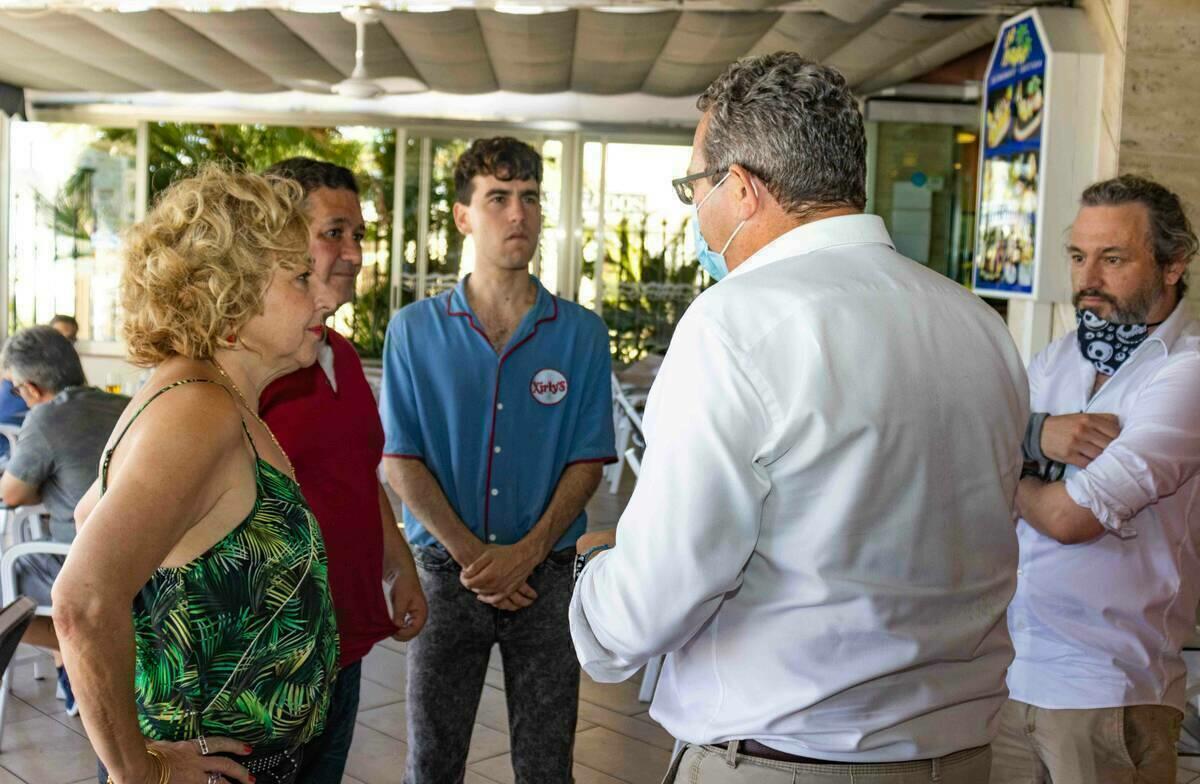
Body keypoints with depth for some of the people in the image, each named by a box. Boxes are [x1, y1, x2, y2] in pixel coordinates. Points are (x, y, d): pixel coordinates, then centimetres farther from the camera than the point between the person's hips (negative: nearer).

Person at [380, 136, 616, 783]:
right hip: (445, 573, 0)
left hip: (546, 577, 0)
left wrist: (526, 552, -14)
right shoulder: (415, 330, 0)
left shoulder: (581, 333, 0)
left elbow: (587, 461, -1)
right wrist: (470, 553, -13)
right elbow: (400, 459, -3)